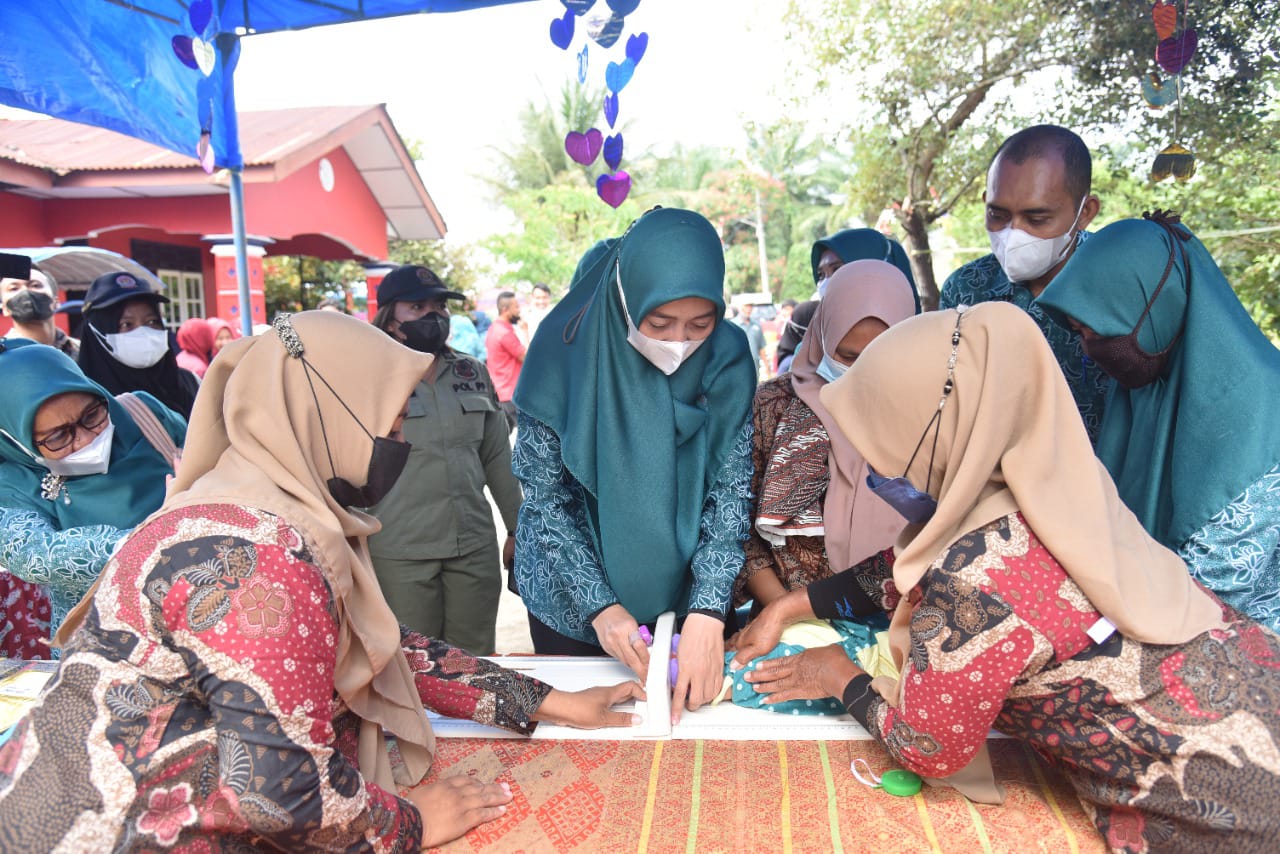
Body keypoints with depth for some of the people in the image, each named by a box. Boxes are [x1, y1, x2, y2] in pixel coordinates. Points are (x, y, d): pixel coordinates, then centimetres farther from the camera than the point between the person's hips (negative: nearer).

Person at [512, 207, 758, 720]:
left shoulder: (727, 360, -15)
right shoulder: (566, 354, -20)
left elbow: (732, 490, -16)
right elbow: (544, 496, -15)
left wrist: (707, 614, -26)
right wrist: (599, 605, -21)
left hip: (683, 598, 2)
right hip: (573, 602, -1)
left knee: (685, 698, 21)